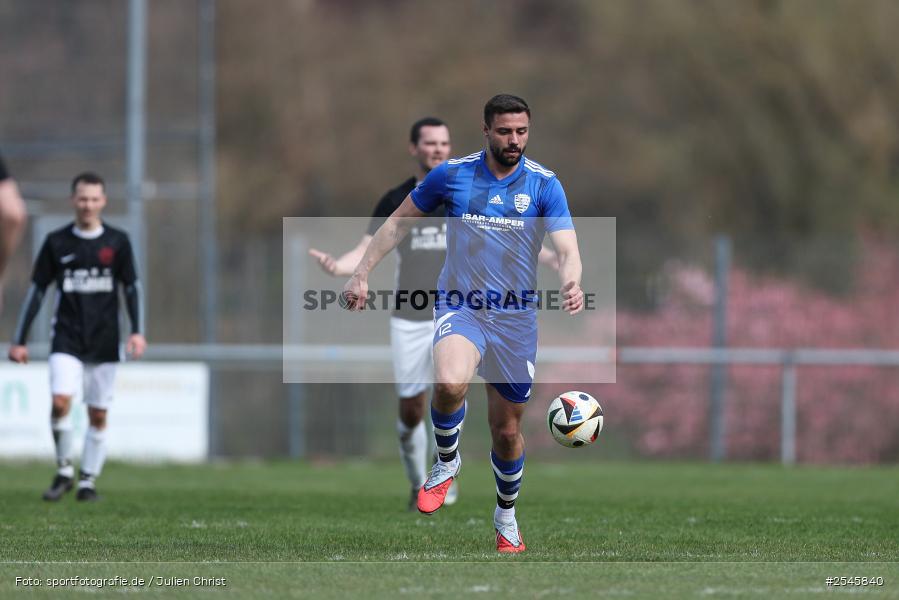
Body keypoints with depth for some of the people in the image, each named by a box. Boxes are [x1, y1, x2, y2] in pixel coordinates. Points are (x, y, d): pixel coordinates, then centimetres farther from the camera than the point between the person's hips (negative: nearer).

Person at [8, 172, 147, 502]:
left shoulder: (117, 242, 2)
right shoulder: (56, 242, 2)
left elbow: (131, 287, 5)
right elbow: (36, 291, 7)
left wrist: (137, 331, -8)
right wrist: (19, 341, 6)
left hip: (104, 344, 1)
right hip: (66, 340, -1)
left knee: (98, 414, 2)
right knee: (61, 401, -18)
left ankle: (88, 480, 15)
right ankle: (64, 471, -1)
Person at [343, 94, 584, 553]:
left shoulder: (543, 184, -5)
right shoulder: (452, 174, -3)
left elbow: (566, 247, -15)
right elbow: (400, 221, 10)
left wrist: (572, 284, -37)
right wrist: (362, 273, 5)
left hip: (516, 317, 1)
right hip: (460, 306, -1)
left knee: (507, 430, 11)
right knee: (450, 382, -34)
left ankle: (506, 512, 38)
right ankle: (446, 462, -4)